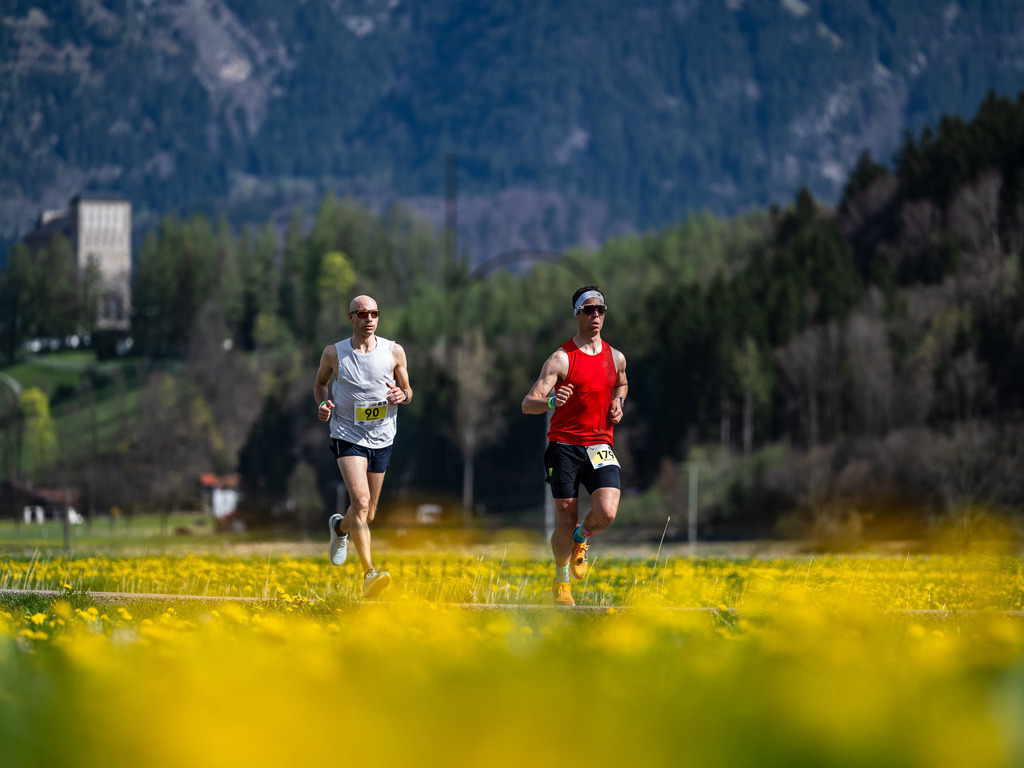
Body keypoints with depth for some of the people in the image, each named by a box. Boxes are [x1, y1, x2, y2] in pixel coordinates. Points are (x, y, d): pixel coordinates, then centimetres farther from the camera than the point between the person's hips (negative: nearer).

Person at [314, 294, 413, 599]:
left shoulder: (394, 352, 0)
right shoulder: (334, 353, -3)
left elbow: (408, 390, 11)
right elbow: (320, 382, 15)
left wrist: (402, 395, -13)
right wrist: (322, 404, -6)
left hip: (382, 439, 3)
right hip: (347, 435, -3)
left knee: (367, 516, 12)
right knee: (360, 500, -24)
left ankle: (340, 527, 48)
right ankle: (369, 574, -27)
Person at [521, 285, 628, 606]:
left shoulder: (616, 358, 9)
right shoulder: (561, 359, -6)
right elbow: (528, 404, -11)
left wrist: (618, 403, 11)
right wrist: (551, 402, -34)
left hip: (600, 447, 3)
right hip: (564, 445, -3)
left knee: (606, 513, -18)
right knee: (566, 520, -2)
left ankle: (580, 539, 17)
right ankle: (561, 581, 22)